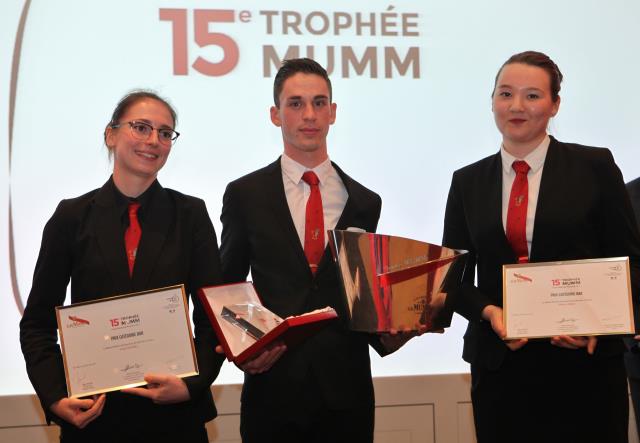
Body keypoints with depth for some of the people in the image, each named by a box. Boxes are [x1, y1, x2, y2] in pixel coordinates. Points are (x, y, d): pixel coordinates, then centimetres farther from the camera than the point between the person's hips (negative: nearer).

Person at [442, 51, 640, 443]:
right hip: (498, 362, 2)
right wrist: (488, 311, -9)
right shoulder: (468, 182, 9)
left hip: (584, 360, -2)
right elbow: (455, 273, 10)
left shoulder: (594, 166, 2)